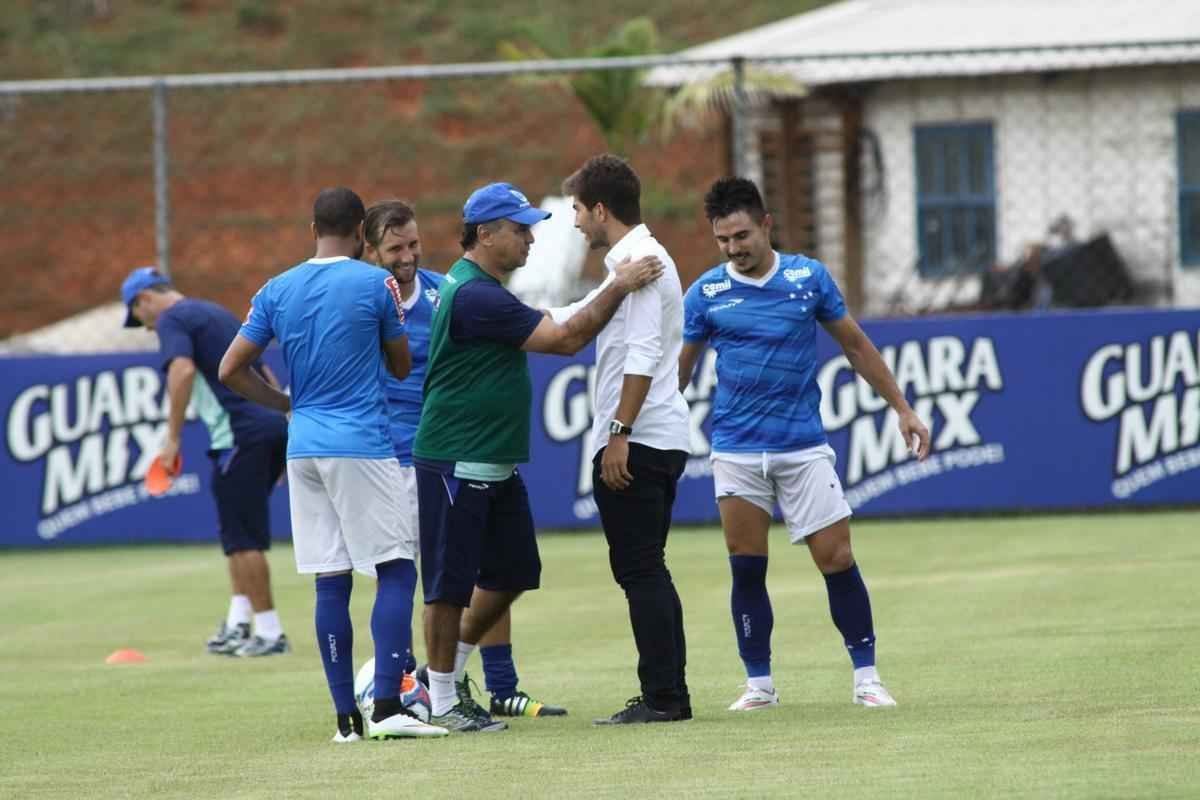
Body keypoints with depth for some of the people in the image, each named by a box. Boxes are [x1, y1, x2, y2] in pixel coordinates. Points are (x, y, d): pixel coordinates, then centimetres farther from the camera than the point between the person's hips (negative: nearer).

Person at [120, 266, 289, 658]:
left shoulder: (172, 319, -2)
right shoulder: (218, 313, 26)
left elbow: (182, 370, -22)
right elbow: (265, 375, 27)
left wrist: (172, 438, -18)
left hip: (240, 435, -9)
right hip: (274, 426, 9)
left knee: (243, 538, -3)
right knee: (240, 533, 17)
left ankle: (270, 632, -2)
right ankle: (238, 623, 16)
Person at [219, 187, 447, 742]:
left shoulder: (277, 291, 8)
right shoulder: (376, 285, -4)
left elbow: (231, 371, 7)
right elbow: (402, 367, 7)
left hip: (303, 448, 5)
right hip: (362, 447, -5)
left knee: (330, 582, 6)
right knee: (396, 569, -3)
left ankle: (346, 717, 6)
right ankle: (387, 706, -15)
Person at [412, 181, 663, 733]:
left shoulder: (482, 289, 14)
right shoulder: (474, 295, -20)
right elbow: (565, 339, -21)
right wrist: (619, 288, -16)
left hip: (495, 465, 11)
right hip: (456, 463, -11)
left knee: (512, 572, 15)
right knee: (450, 583, -2)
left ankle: (447, 670, 27)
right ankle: (443, 702, 6)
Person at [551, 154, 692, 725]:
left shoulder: (637, 261, -14)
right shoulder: (638, 258, 18)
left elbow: (642, 355, -21)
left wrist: (619, 433, -22)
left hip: (635, 442, -10)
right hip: (659, 442, 10)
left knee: (639, 570, -8)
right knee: (644, 571, 12)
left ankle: (661, 697, -9)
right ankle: (670, 694, 13)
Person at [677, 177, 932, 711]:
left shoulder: (808, 278, 1)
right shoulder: (705, 293, 0)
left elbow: (856, 346, 11)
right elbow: (677, 369, 7)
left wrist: (901, 407, 10)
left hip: (803, 447, 0)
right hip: (736, 451, 0)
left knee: (837, 559, -4)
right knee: (746, 568, 1)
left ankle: (866, 676, 5)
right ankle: (759, 683, 12)